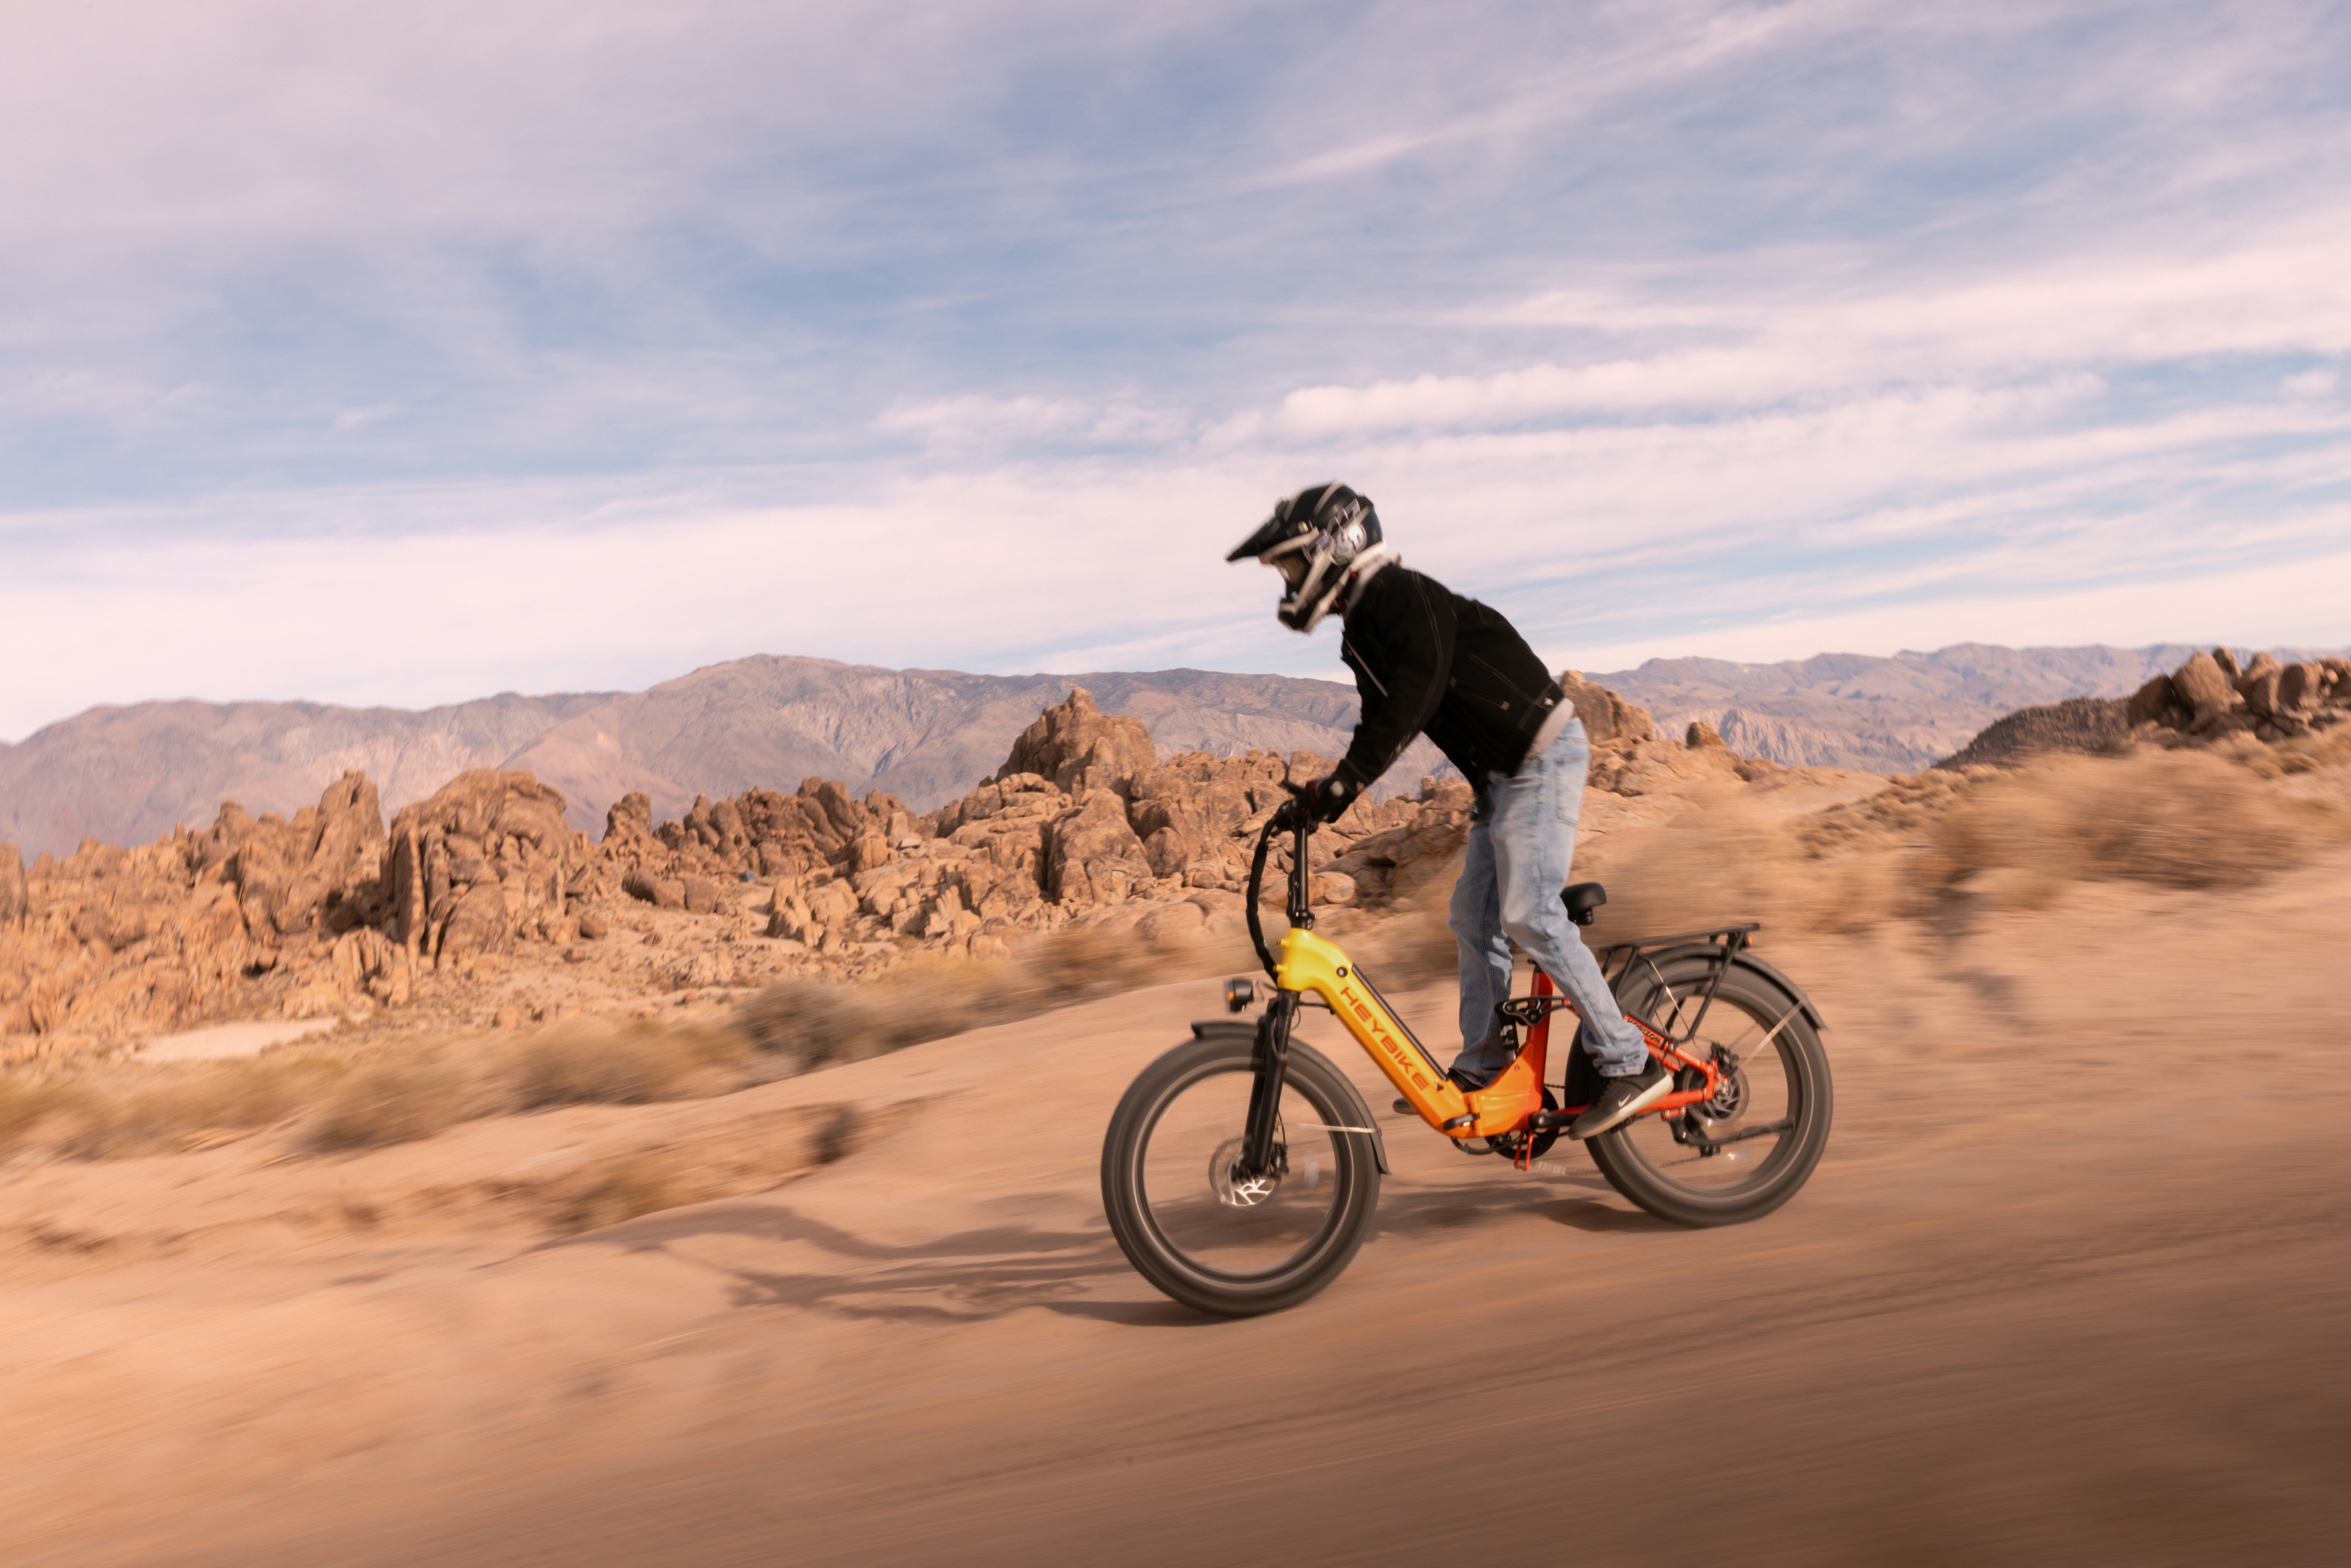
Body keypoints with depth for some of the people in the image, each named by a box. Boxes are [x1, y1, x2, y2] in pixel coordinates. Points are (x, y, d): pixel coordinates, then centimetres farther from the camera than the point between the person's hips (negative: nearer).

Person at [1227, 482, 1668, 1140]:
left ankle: (1631, 1065, -8)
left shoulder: (1402, 594, -15)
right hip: (1504, 773, 10)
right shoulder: (1363, 628, 14)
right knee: (1474, 917, 10)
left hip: (1542, 756, -10)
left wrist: (1345, 780, -29)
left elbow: (1416, 694, -27)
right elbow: (1383, 722, 18)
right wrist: (1321, 796, 10)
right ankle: (1481, 1067, 20)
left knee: (1530, 917, -16)